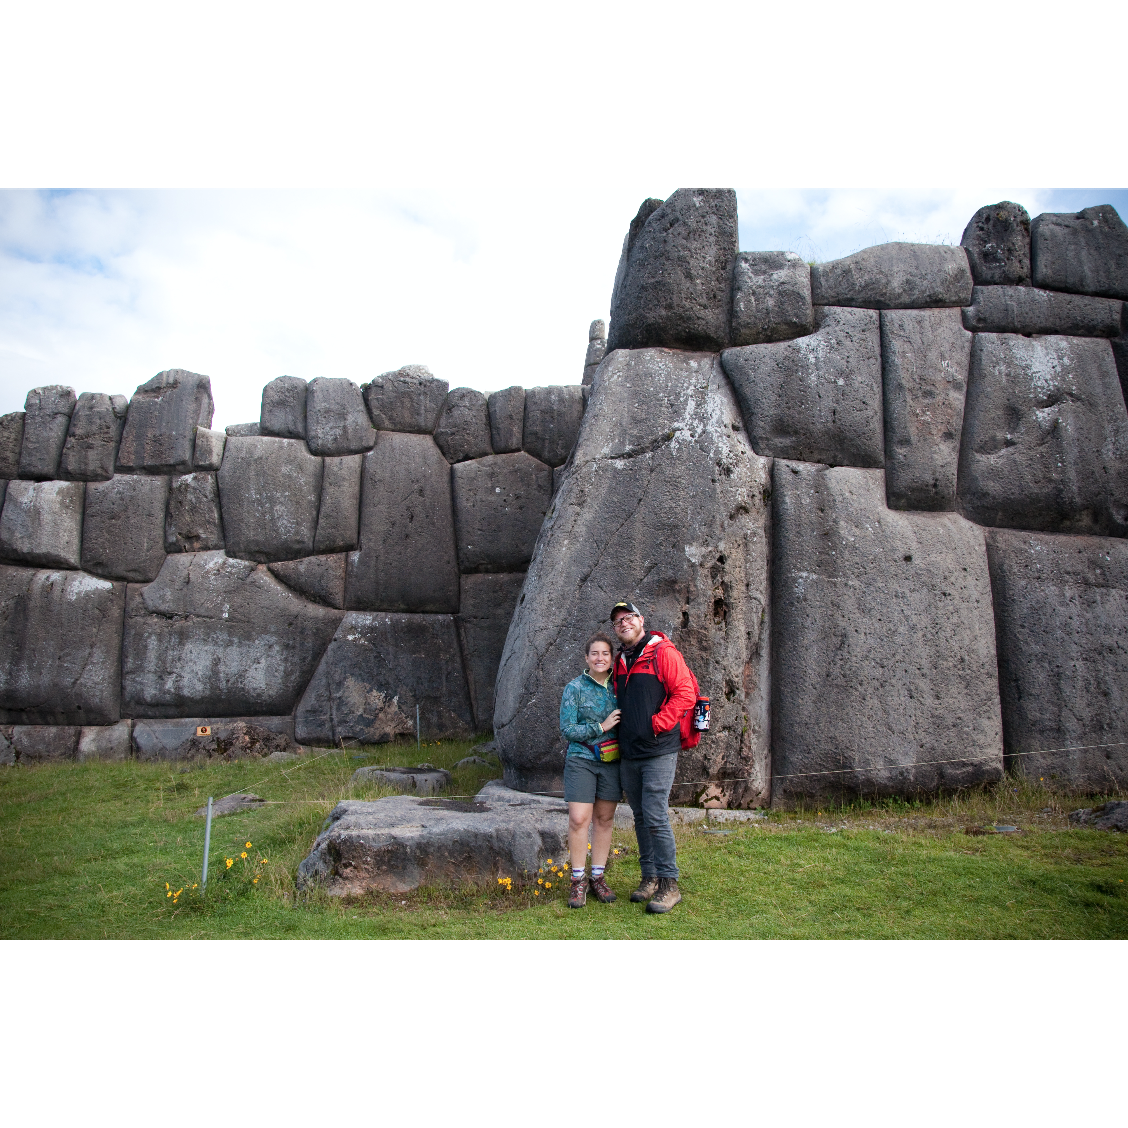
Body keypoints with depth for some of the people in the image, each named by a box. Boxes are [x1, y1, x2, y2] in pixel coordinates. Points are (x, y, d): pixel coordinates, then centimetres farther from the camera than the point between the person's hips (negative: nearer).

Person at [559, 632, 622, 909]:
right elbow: (567, 729, -8)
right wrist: (601, 726, -13)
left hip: (611, 761, 3)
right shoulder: (575, 688, -4)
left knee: (604, 819, 7)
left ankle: (598, 877, 19)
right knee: (578, 820, -8)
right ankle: (578, 880, 5)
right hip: (581, 761, -3)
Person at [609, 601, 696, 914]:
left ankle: (669, 884, 4)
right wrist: (613, 730, 13)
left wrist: (659, 723, -16)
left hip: (658, 752, -7)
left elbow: (685, 693, -13)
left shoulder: (663, 652, -8)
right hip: (628, 754, 7)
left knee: (655, 818, -8)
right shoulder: (620, 661, 14)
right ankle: (649, 877, 25)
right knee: (641, 818, 13)